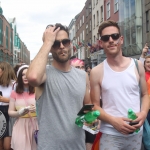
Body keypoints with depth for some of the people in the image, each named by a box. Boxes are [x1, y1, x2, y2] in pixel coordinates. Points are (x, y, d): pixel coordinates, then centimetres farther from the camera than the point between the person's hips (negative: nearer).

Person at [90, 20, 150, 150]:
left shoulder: (137, 65, 0)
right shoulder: (97, 72, -6)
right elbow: (95, 105, -2)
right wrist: (113, 120, -17)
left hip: (136, 133, 3)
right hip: (110, 134, -2)